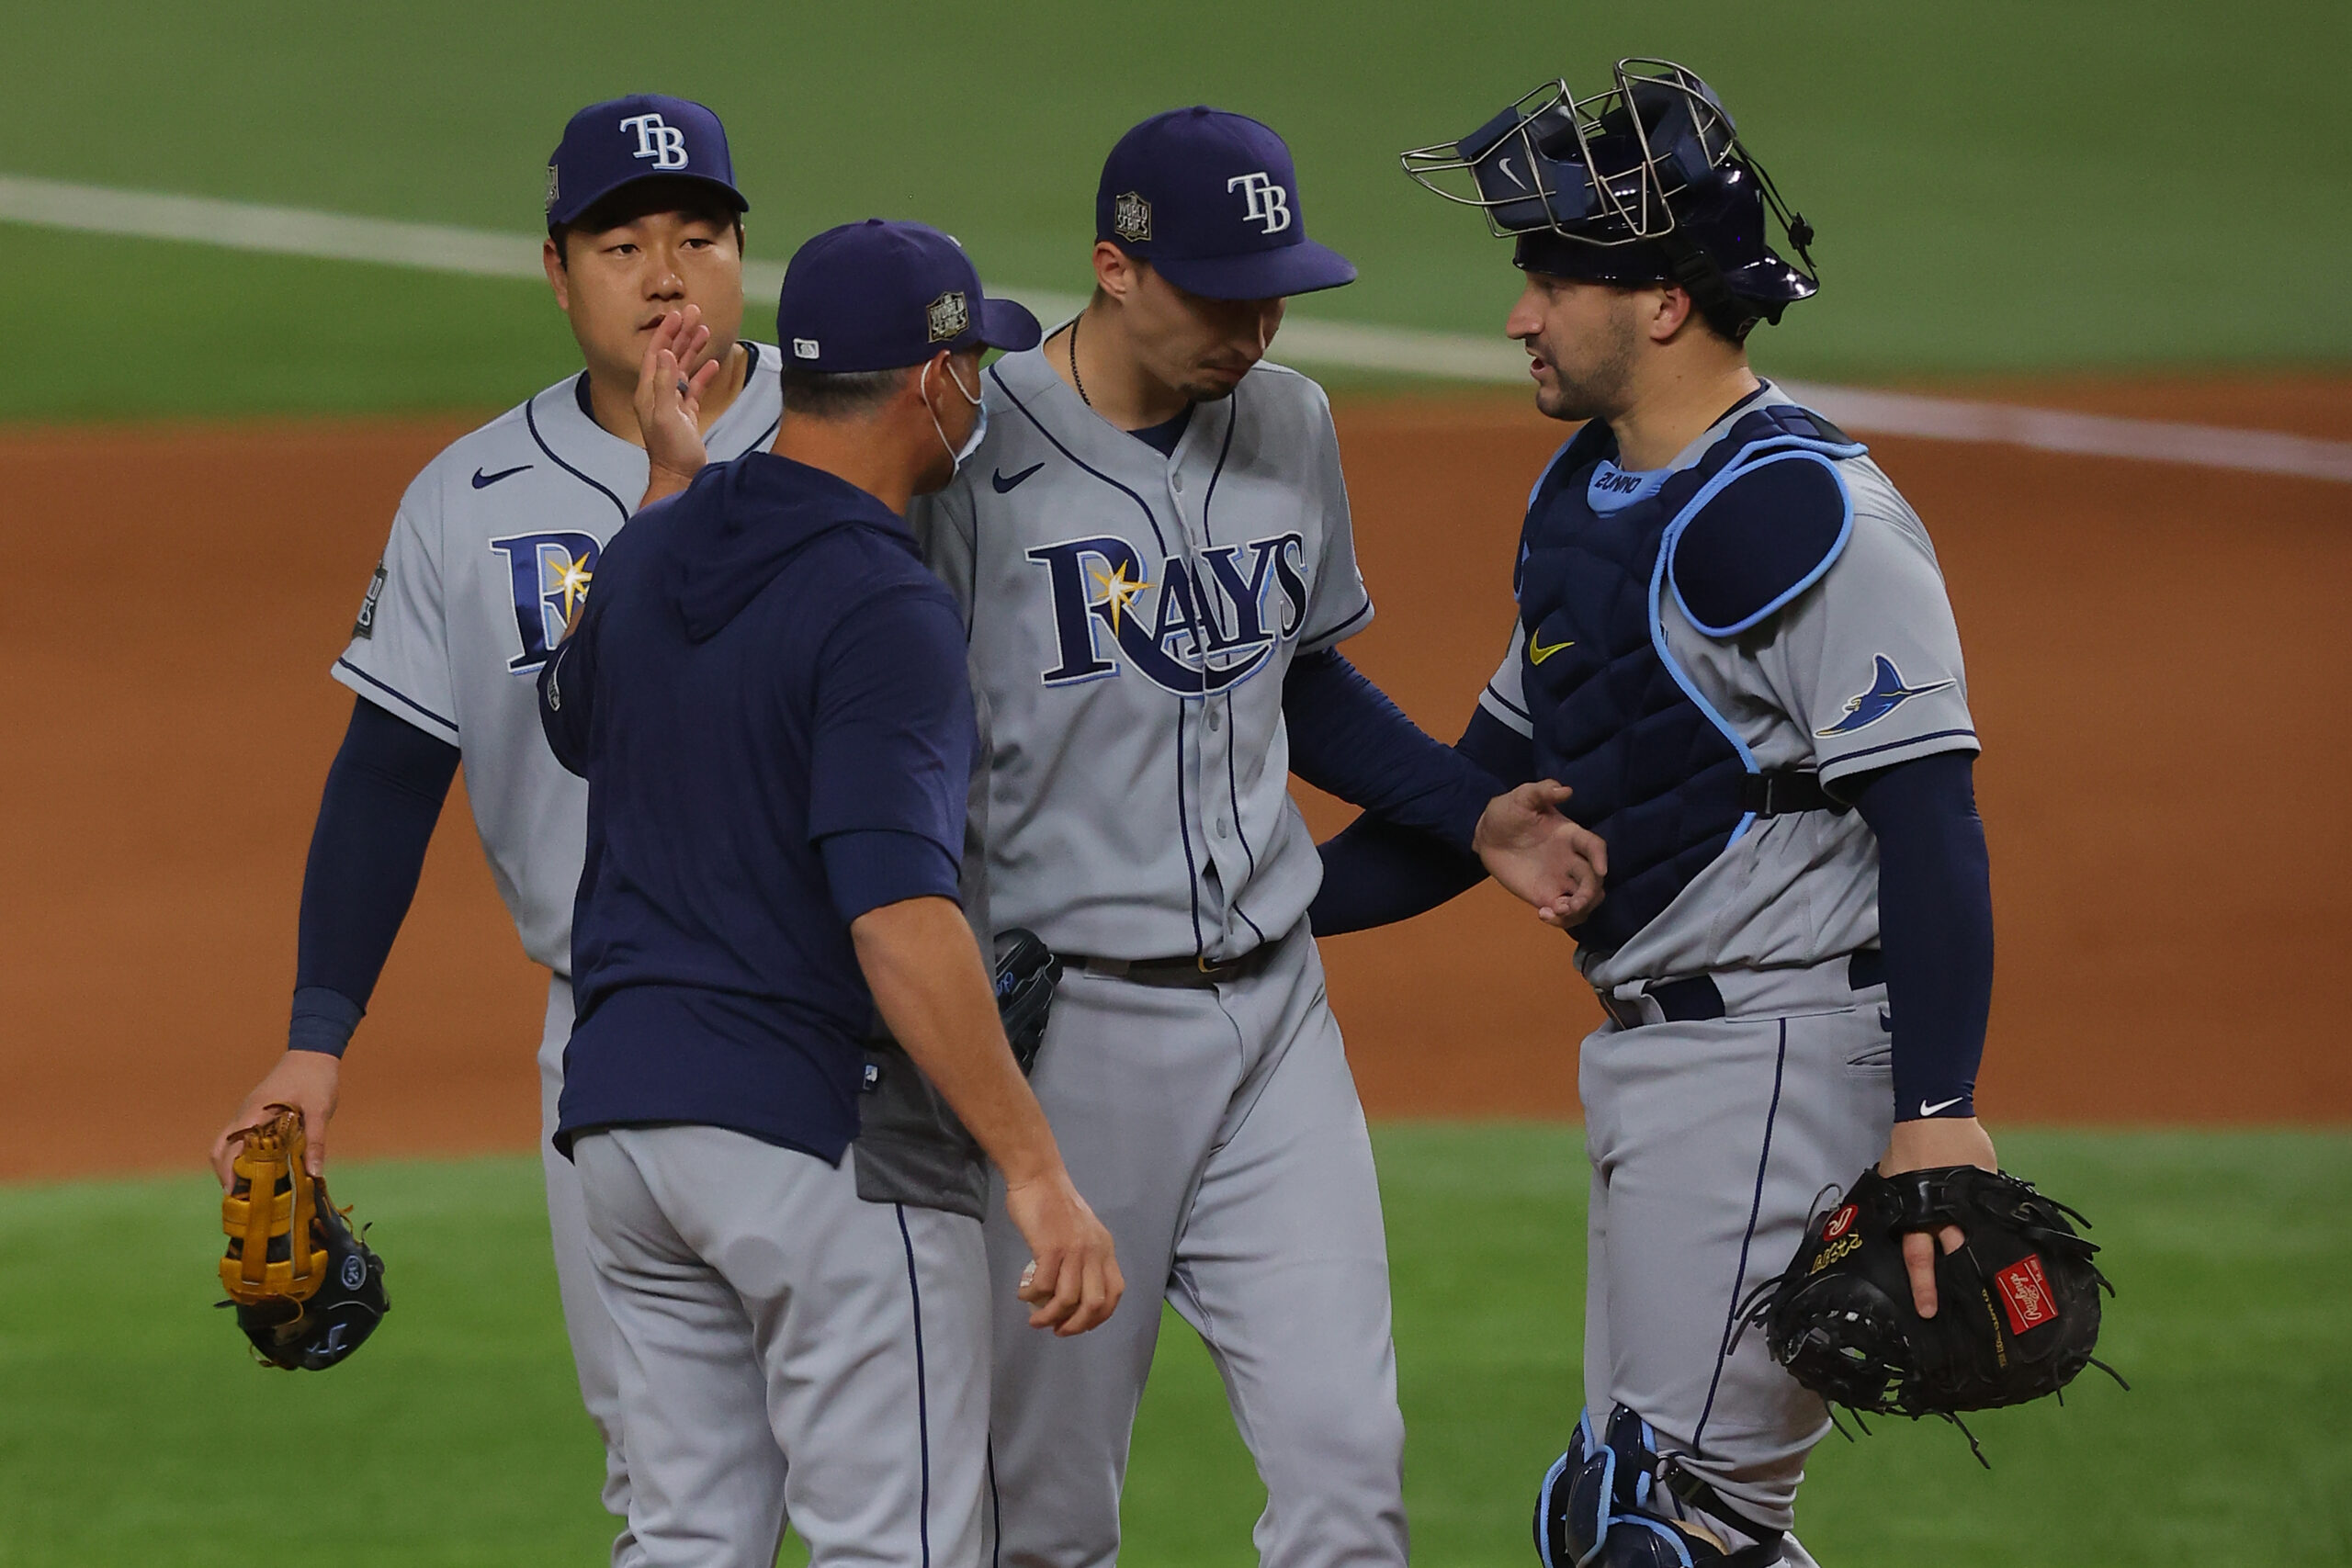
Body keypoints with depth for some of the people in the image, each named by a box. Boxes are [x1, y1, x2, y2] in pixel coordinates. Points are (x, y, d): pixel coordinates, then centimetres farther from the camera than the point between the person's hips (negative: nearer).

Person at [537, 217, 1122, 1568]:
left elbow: (577, 726, 32)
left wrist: (676, 482, 29)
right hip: (821, 1124, -8)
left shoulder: (652, 555, 9)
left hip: (623, 1113, 8)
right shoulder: (880, 608, -16)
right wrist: (1039, 1173, -27)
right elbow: (898, 914, -26)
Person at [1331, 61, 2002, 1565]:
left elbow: (1929, 817, -22)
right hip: (1649, 1057, 10)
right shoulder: (1580, 499, 15)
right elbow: (1490, 791, 23)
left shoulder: (1804, 513, -16)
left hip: (1786, 1054, -10)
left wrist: (1937, 1110, -30)